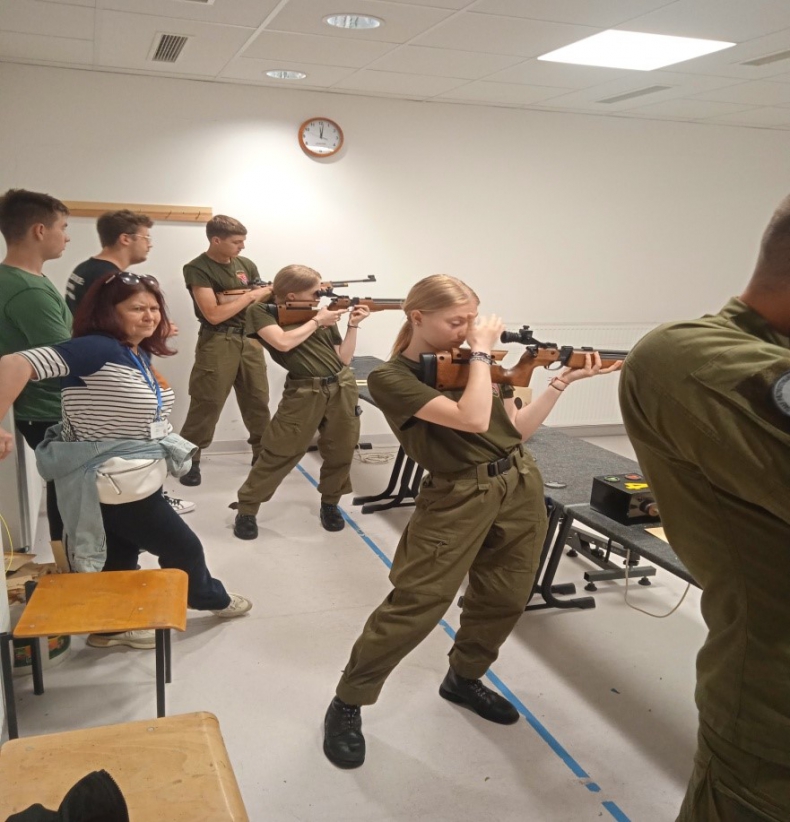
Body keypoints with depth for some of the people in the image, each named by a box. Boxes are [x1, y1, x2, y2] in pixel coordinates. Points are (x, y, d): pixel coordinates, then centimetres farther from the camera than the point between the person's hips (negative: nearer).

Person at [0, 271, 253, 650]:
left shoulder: (141, 355, 5)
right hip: (116, 485, -8)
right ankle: (211, 598, 38)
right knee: (184, 549, 11)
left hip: (134, 480, 8)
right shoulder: (97, 349, -24)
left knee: (121, 557, 21)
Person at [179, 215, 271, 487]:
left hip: (250, 339, 6)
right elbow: (213, 314, -17)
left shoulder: (246, 264, 9)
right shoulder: (197, 269, -9)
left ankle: (263, 453, 22)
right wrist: (251, 296, -13)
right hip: (217, 343, -5)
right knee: (206, 403, -2)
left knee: (258, 400, 9)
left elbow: (263, 302, 13)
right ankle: (189, 460, 9)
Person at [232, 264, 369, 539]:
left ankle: (330, 504, 32)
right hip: (304, 392, -4)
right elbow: (283, 342, -17)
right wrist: (316, 321, -8)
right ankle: (246, 510, 10)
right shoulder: (262, 312, -1)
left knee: (340, 451, 10)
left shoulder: (325, 316, 10)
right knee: (278, 453, -4)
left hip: (342, 387, 5)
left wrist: (353, 325, 1)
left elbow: (343, 358, 10)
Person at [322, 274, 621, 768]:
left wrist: (563, 381, 3)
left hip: (522, 486, 7)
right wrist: (482, 351, -14)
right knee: (414, 607, -7)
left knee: (504, 599, 15)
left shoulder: (475, 362, 9)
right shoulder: (391, 378, -11)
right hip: (459, 499, -6)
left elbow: (517, 430, 12)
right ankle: (347, 705, 11)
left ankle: (464, 679, 39)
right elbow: (472, 419, -23)